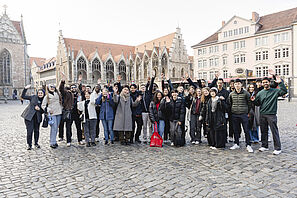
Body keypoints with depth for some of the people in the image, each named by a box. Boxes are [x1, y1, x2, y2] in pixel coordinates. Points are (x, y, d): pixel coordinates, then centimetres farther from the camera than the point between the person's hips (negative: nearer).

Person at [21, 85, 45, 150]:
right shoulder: (33, 97, 0)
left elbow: (43, 111, 7)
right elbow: (23, 96, 1)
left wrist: (39, 109, -14)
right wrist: (25, 89, -9)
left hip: (37, 118, 2)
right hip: (29, 116, -2)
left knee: (36, 131, 10)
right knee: (30, 131, -6)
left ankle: (36, 143, 29)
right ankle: (29, 145, 8)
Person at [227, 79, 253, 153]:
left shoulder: (246, 93, -3)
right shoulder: (231, 94, 5)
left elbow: (249, 103, 2)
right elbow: (229, 103, 14)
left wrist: (247, 112, 3)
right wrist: (232, 111, 11)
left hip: (244, 114, -3)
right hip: (234, 115, 3)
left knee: (246, 130, -1)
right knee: (236, 130, 10)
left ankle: (248, 145, 8)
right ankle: (236, 144, 22)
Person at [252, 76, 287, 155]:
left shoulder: (275, 91, 2)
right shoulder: (260, 93, 11)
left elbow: (284, 91, -15)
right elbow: (258, 104, 14)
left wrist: (280, 82, -19)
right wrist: (254, 100, -5)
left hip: (271, 115, -4)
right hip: (262, 115, 4)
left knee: (274, 131, -2)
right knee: (263, 131, 12)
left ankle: (278, 148, 7)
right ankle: (264, 146, 25)